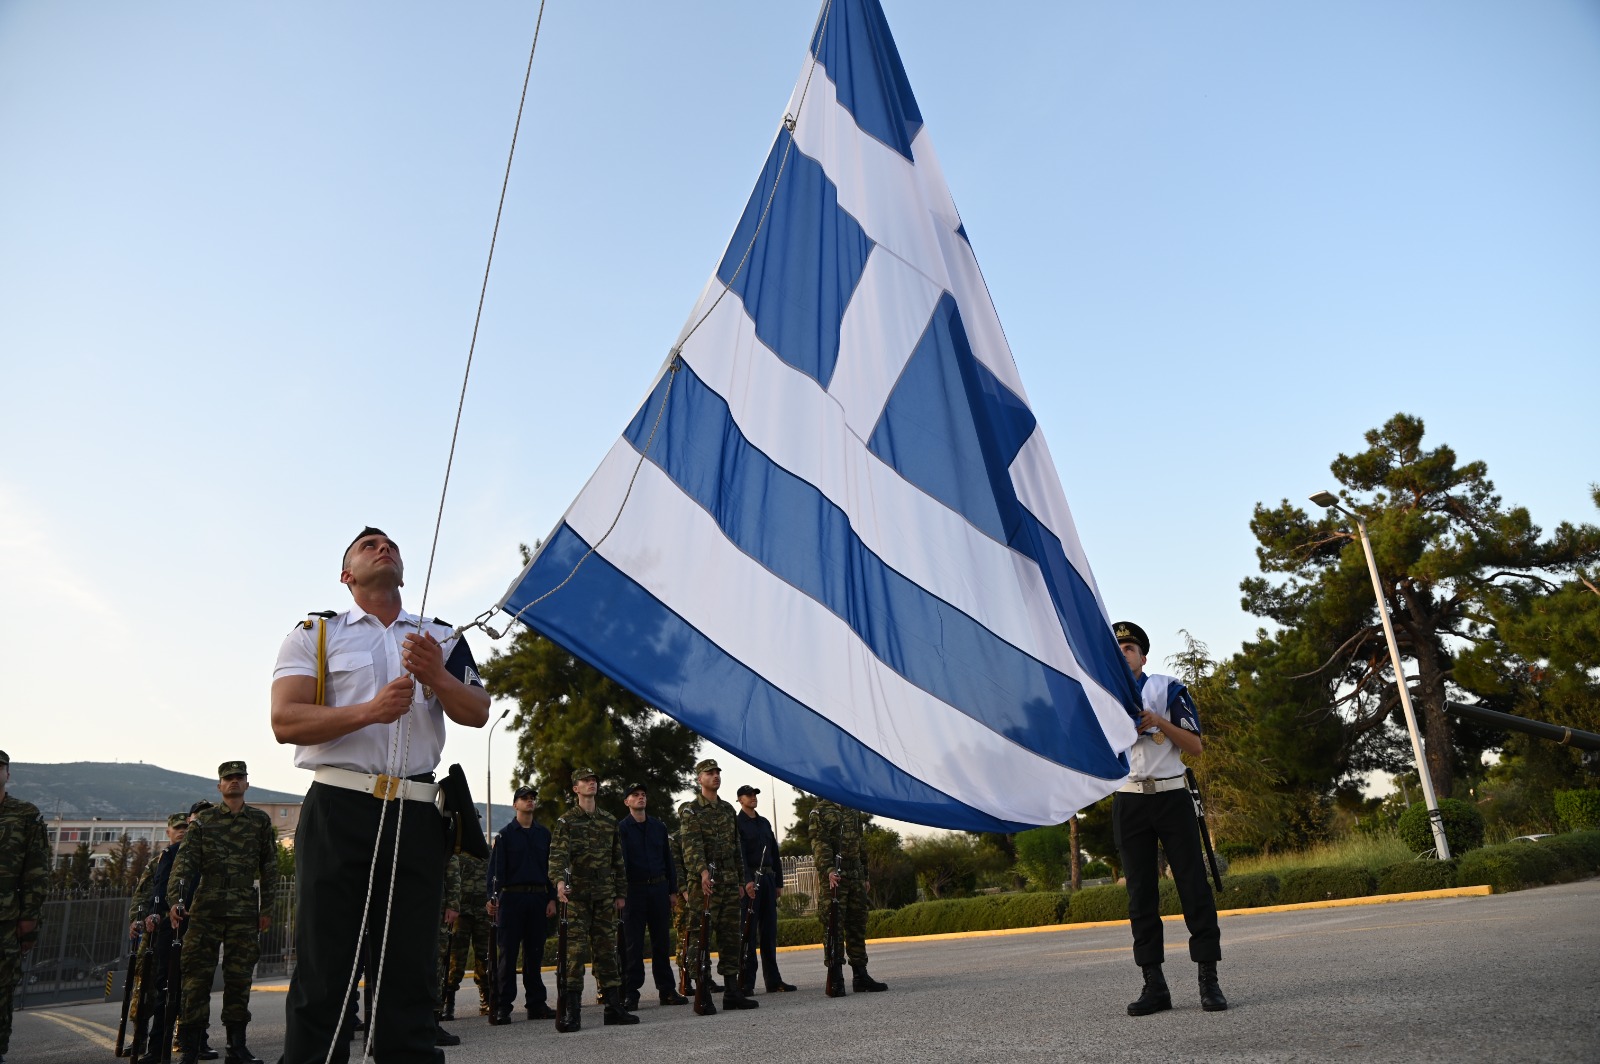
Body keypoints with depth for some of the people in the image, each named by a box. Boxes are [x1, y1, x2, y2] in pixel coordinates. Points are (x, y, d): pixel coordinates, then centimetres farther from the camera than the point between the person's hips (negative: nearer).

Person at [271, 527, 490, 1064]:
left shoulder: (441, 638, 16)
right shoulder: (316, 633, 9)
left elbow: (478, 713, 6)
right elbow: (285, 721, -3)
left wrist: (438, 678, -14)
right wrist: (370, 710, -17)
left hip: (417, 817, 2)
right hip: (338, 810, -2)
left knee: (409, 967, 6)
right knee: (323, 966, 1)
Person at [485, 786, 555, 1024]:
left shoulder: (544, 834, 12)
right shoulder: (504, 834, 4)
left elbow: (551, 868, 13)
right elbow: (496, 868, -1)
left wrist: (552, 898, 6)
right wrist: (492, 897, -12)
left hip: (538, 897, 3)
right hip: (511, 897, -3)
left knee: (535, 952, 7)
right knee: (508, 952, -2)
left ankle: (536, 1003, 12)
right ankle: (503, 1006, 3)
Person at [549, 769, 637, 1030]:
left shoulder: (609, 823, 15)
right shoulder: (566, 822, 0)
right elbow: (558, 854, -15)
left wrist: (621, 893, 13)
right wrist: (559, 879, -33)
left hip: (605, 895, 4)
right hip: (577, 894, -4)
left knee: (607, 949, 7)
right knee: (575, 950, -6)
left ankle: (614, 1008, 12)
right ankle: (573, 1011, -1)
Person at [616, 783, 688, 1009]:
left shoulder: (659, 827, 12)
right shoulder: (621, 828, 0)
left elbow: (668, 860, 14)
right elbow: (620, 861, -8)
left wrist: (673, 891, 10)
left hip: (659, 888, 4)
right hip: (634, 890, -4)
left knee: (662, 941, 8)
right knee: (633, 943, -1)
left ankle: (667, 990, 15)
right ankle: (630, 993, 6)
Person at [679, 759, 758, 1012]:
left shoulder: (728, 809, 17)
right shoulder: (690, 811, -2)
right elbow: (692, 845, -17)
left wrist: (743, 880, 19)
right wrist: (703, 871, -33)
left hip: (730, 882, 6)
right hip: (705, 882, -6)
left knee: (731, 937, 7)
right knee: (701, 937, -4)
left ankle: (732, 992, 12)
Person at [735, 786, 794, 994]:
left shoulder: (764, 822, 18)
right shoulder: (737, 823, -2)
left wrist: (779, 882, 13)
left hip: (767, 879, 6)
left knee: (769, 930, 8)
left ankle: (773, 980, 12)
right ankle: (746, 982, -1)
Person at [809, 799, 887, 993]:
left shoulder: (854, 811, 19)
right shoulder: (820, 811, -2)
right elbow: (819, 843, -12)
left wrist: (864, 876, 19)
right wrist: (828, 869, -25)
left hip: (855, 875, 7)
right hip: (834, 876, -7)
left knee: (858, 925, 8)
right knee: (834, 926, -6)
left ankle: (860, 976, 14)